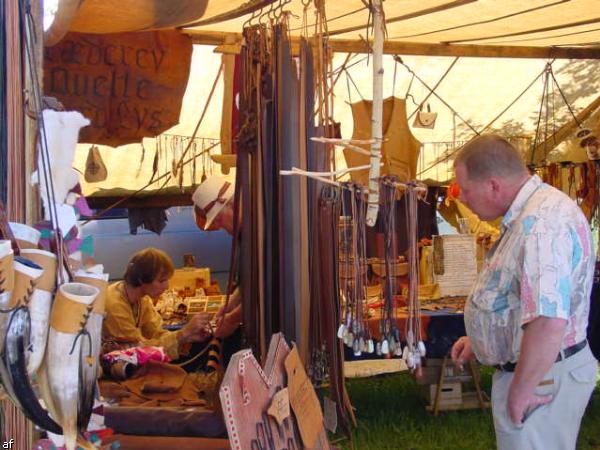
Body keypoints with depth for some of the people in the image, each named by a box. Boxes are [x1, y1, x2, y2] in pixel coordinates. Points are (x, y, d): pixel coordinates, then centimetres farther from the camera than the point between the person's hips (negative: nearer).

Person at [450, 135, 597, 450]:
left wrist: (521, 391, -25)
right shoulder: (527, 215, 10)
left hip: (542, 376, -10)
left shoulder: (541, 222, -27)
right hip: (529, 366, 10)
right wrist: (479, 340, 19)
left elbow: (549, 322, -35)